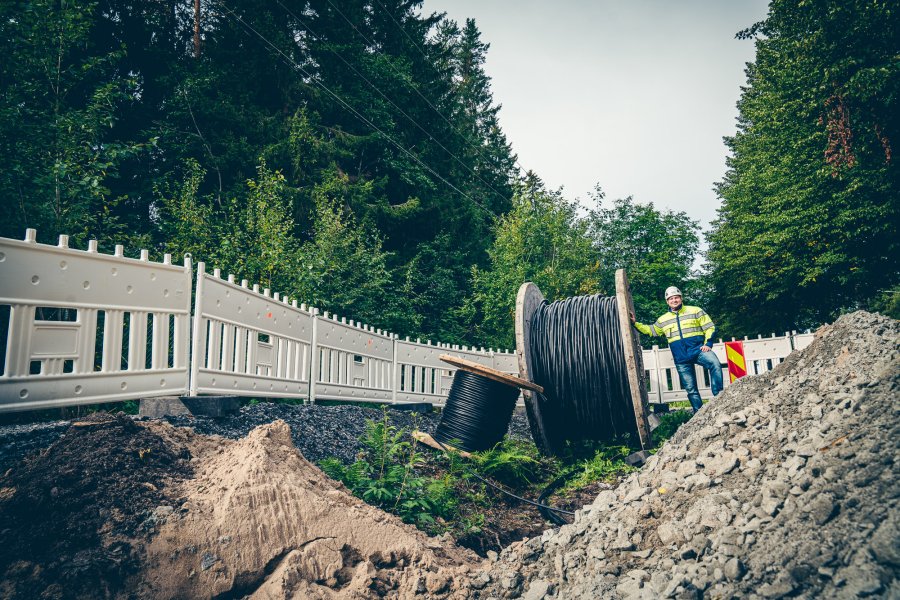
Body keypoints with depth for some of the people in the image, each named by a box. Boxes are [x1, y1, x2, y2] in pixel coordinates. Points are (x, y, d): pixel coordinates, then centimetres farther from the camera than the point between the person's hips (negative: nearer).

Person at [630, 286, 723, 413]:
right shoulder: (663, 320, 16)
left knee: (715, 363, -34)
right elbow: (650, 330, 27)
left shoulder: (696, 311, 6)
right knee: (690, 389, 3)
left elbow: (709, 327, 4)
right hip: (681, 359, 3)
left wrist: (708, 344, -9)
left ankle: (718, 397, -29)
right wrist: (635, 323, 17)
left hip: (698, 350, -3)